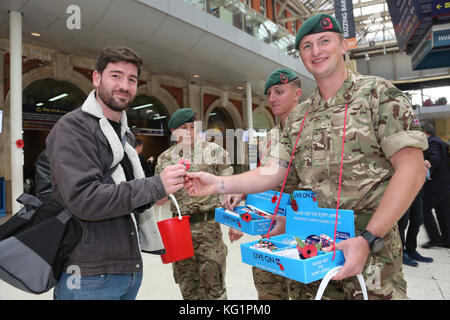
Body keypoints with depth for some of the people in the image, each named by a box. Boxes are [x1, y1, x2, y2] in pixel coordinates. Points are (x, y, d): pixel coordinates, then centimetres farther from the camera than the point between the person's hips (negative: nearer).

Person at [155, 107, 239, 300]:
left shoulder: (213, 151, -1)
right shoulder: (165, 158, 7)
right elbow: (159, 199, 9)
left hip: (208, 226, -3)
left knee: (213, 287, 4)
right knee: (187, 287, 16)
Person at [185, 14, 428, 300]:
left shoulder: (378, 93, -5)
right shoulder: (298, 118, 10)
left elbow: (412, 170, -12)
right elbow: (273, 173, 8)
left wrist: (368, 239, -19)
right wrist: (219, 184, -5)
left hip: (371, 247, -4)